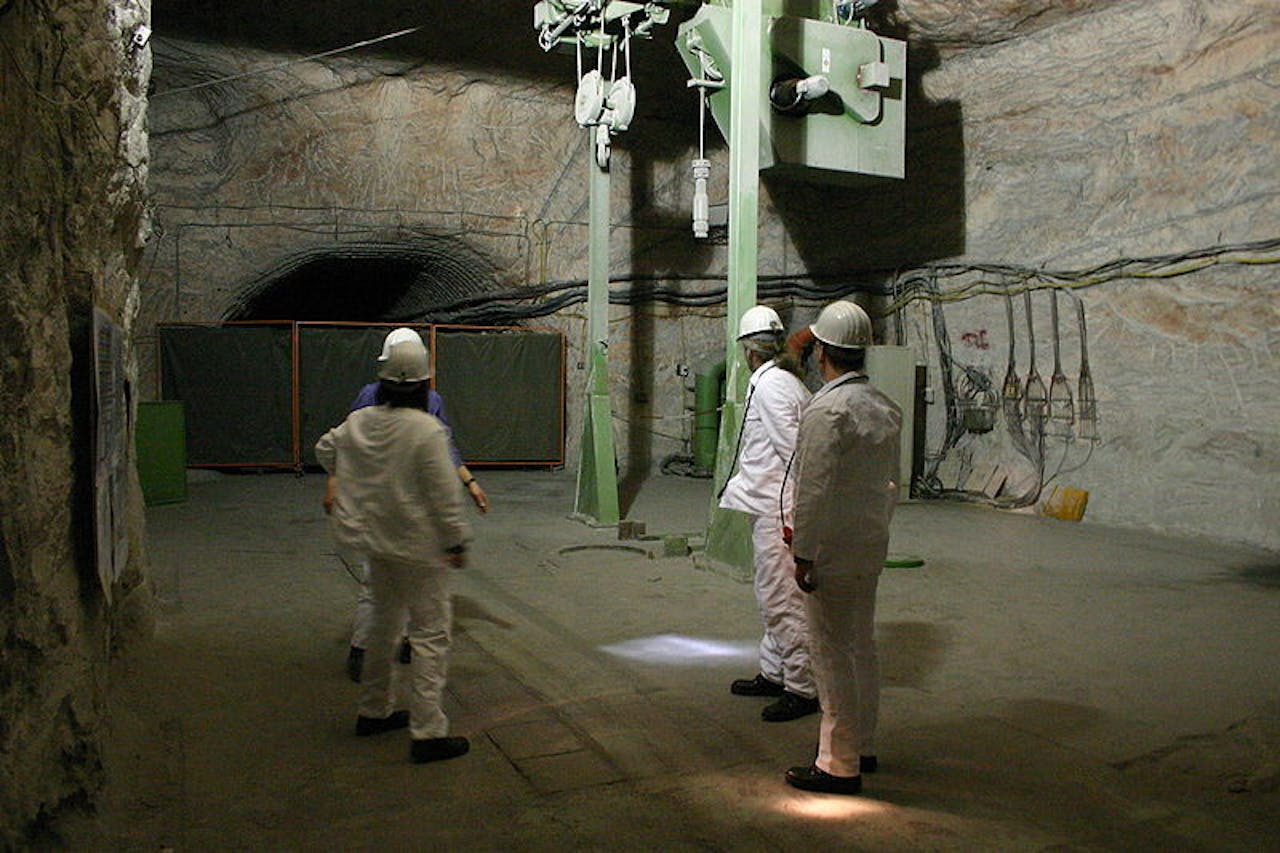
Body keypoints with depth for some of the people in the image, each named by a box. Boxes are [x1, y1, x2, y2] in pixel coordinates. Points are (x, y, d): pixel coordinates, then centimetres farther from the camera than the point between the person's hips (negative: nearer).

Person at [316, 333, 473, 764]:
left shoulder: (358, 421, 1)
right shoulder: (427, 430, -20)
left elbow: (325, 448, 20)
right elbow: (444, 494, -19)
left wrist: (341, 477, 38)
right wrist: (456, 541, -10)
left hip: (377, 542, 7)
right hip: (420, 547, -7)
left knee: (385, 622, 23)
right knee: (430, 633, 0)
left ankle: (374, 711, 36)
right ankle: (428, 733, 1)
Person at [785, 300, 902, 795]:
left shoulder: (827, 410, -19)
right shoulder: (886, 409, 8)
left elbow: (814, 490, -20)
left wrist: (804, 554, -15)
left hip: (833, 551, -9)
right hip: (872, 547, 9)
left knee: (833, 653, -1)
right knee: (862, 646, 17)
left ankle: (839, 766, 8)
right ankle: (862, 746, 30)